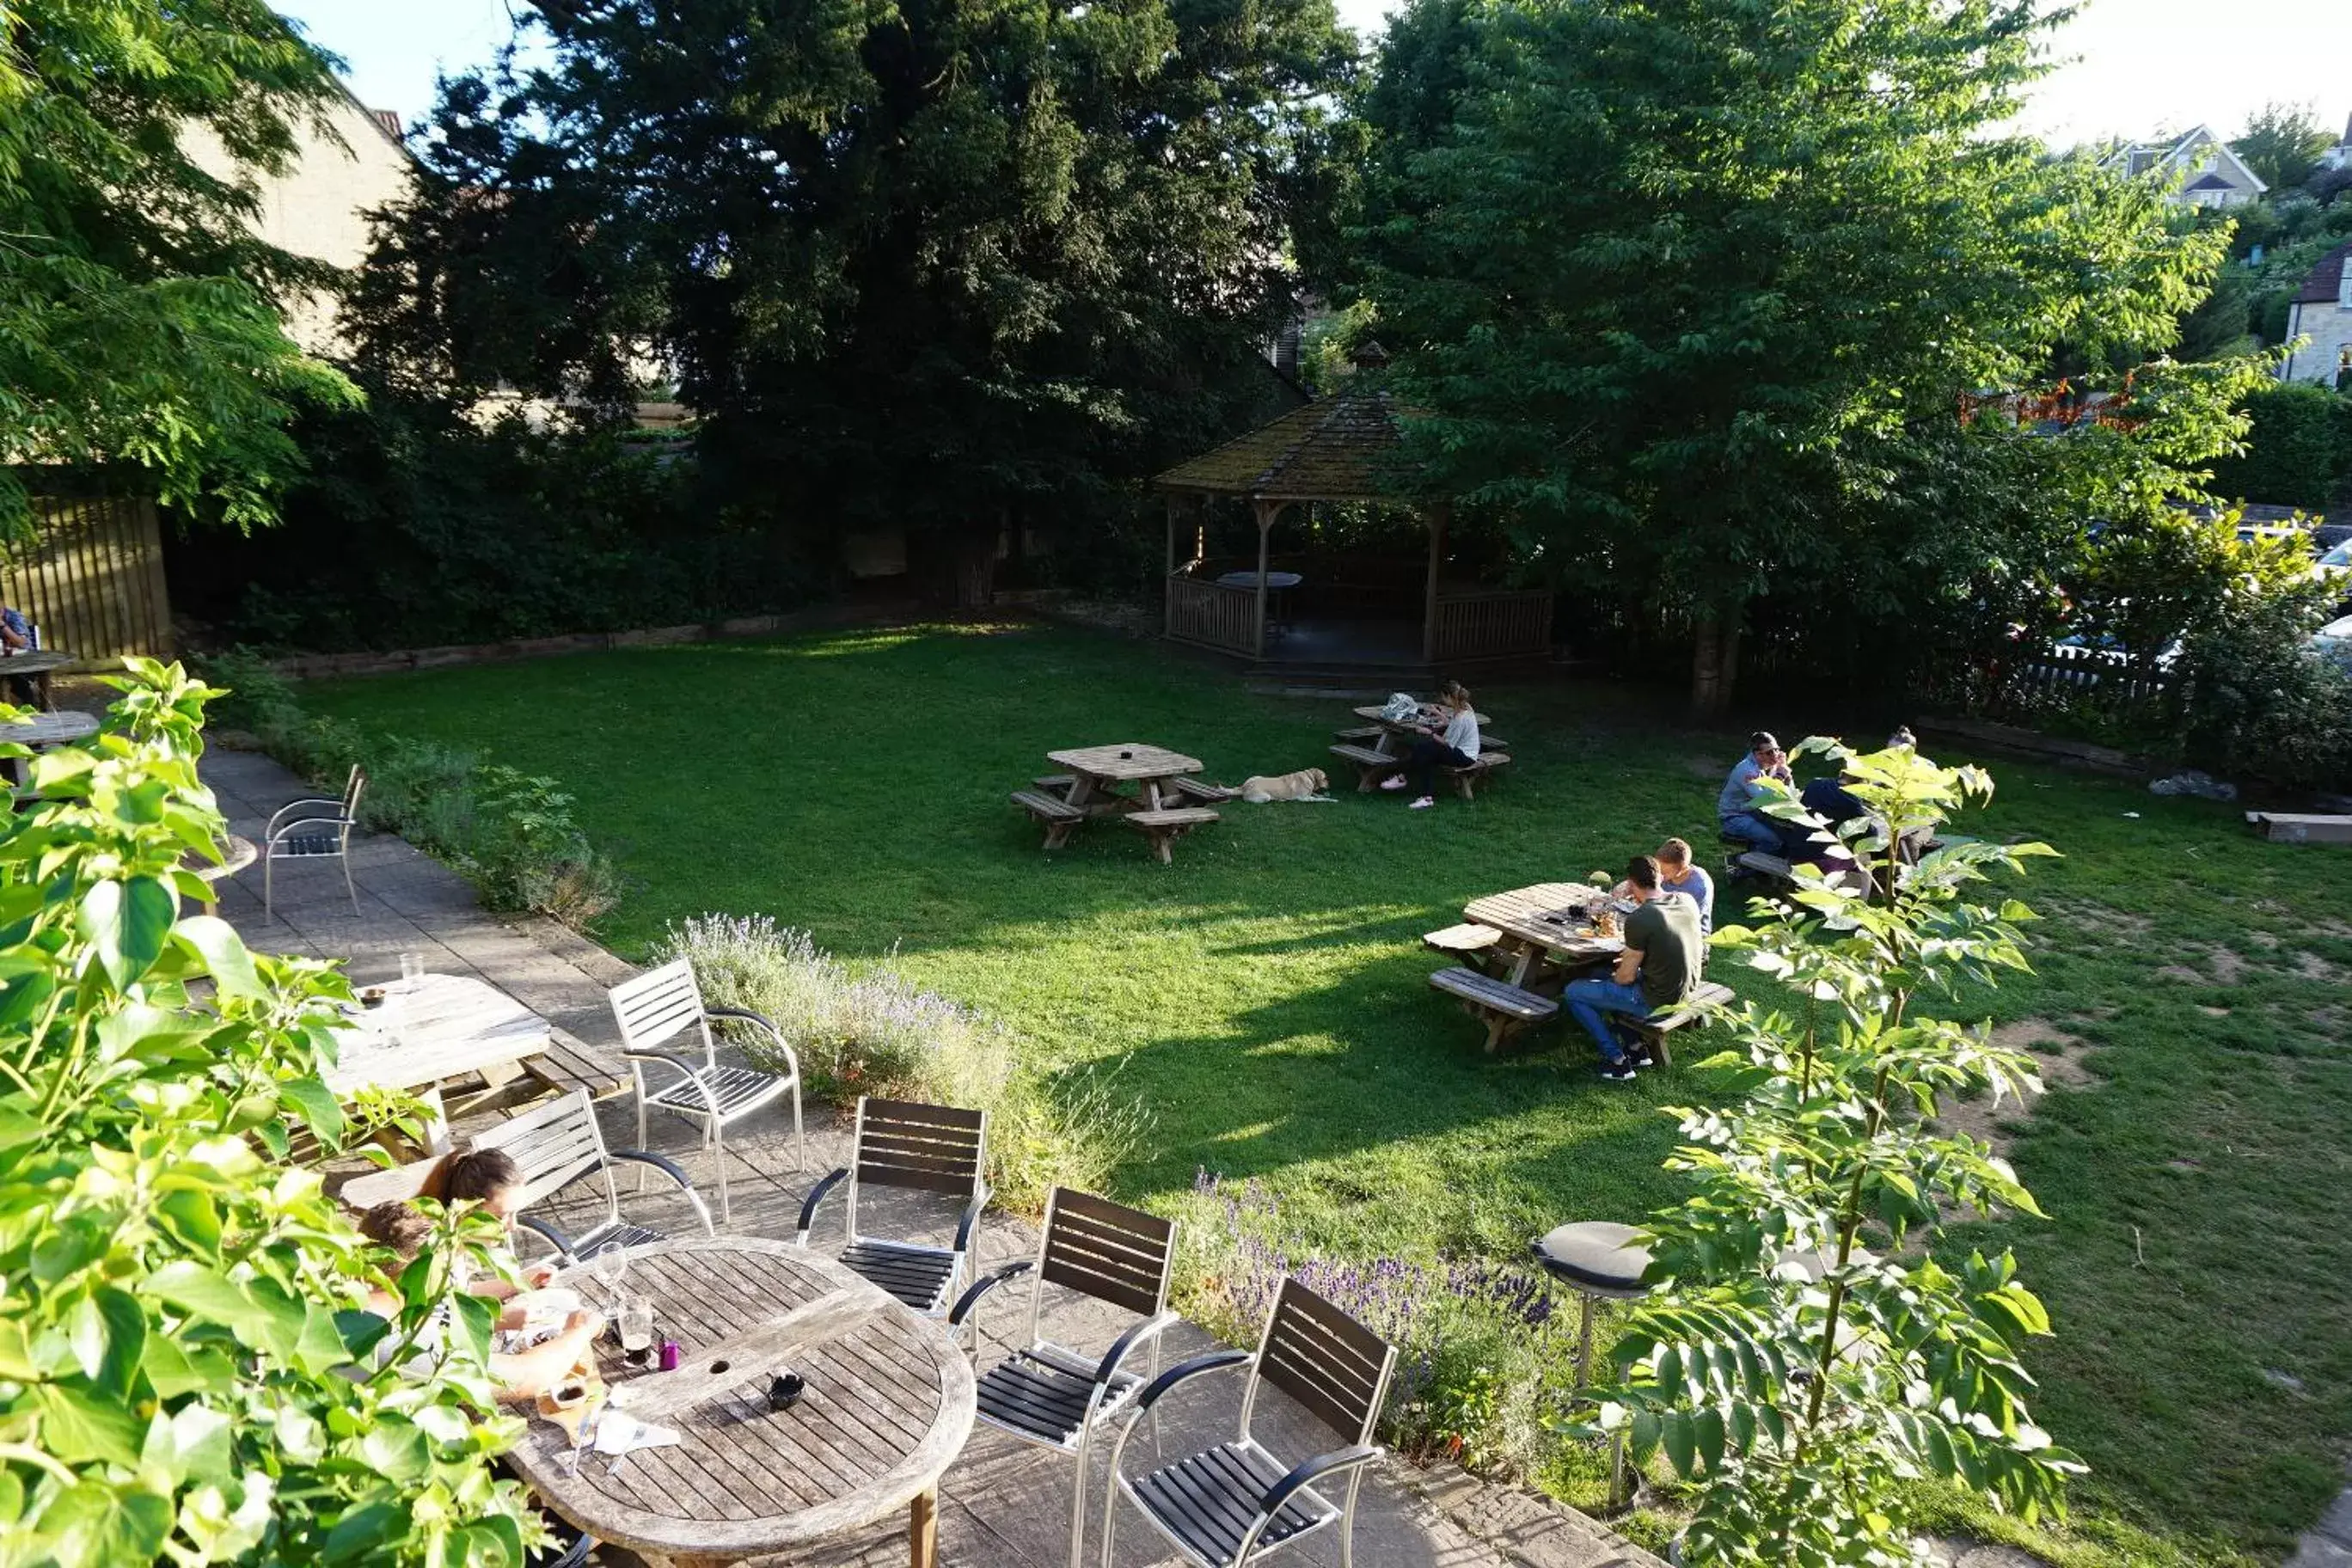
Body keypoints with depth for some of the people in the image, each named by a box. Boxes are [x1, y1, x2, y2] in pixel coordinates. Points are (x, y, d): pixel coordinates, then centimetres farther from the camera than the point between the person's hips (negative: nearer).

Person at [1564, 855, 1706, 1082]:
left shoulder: (1638, 920, -26)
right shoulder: (1687, 901, -4)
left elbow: (1626, 977, -16)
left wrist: (1614, 975, 4)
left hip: (1656, 1002, -8)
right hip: (1685, 991, 8)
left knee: (1572, 993, 3)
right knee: (1600, 975, 27)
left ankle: (1618, 1061, 5)